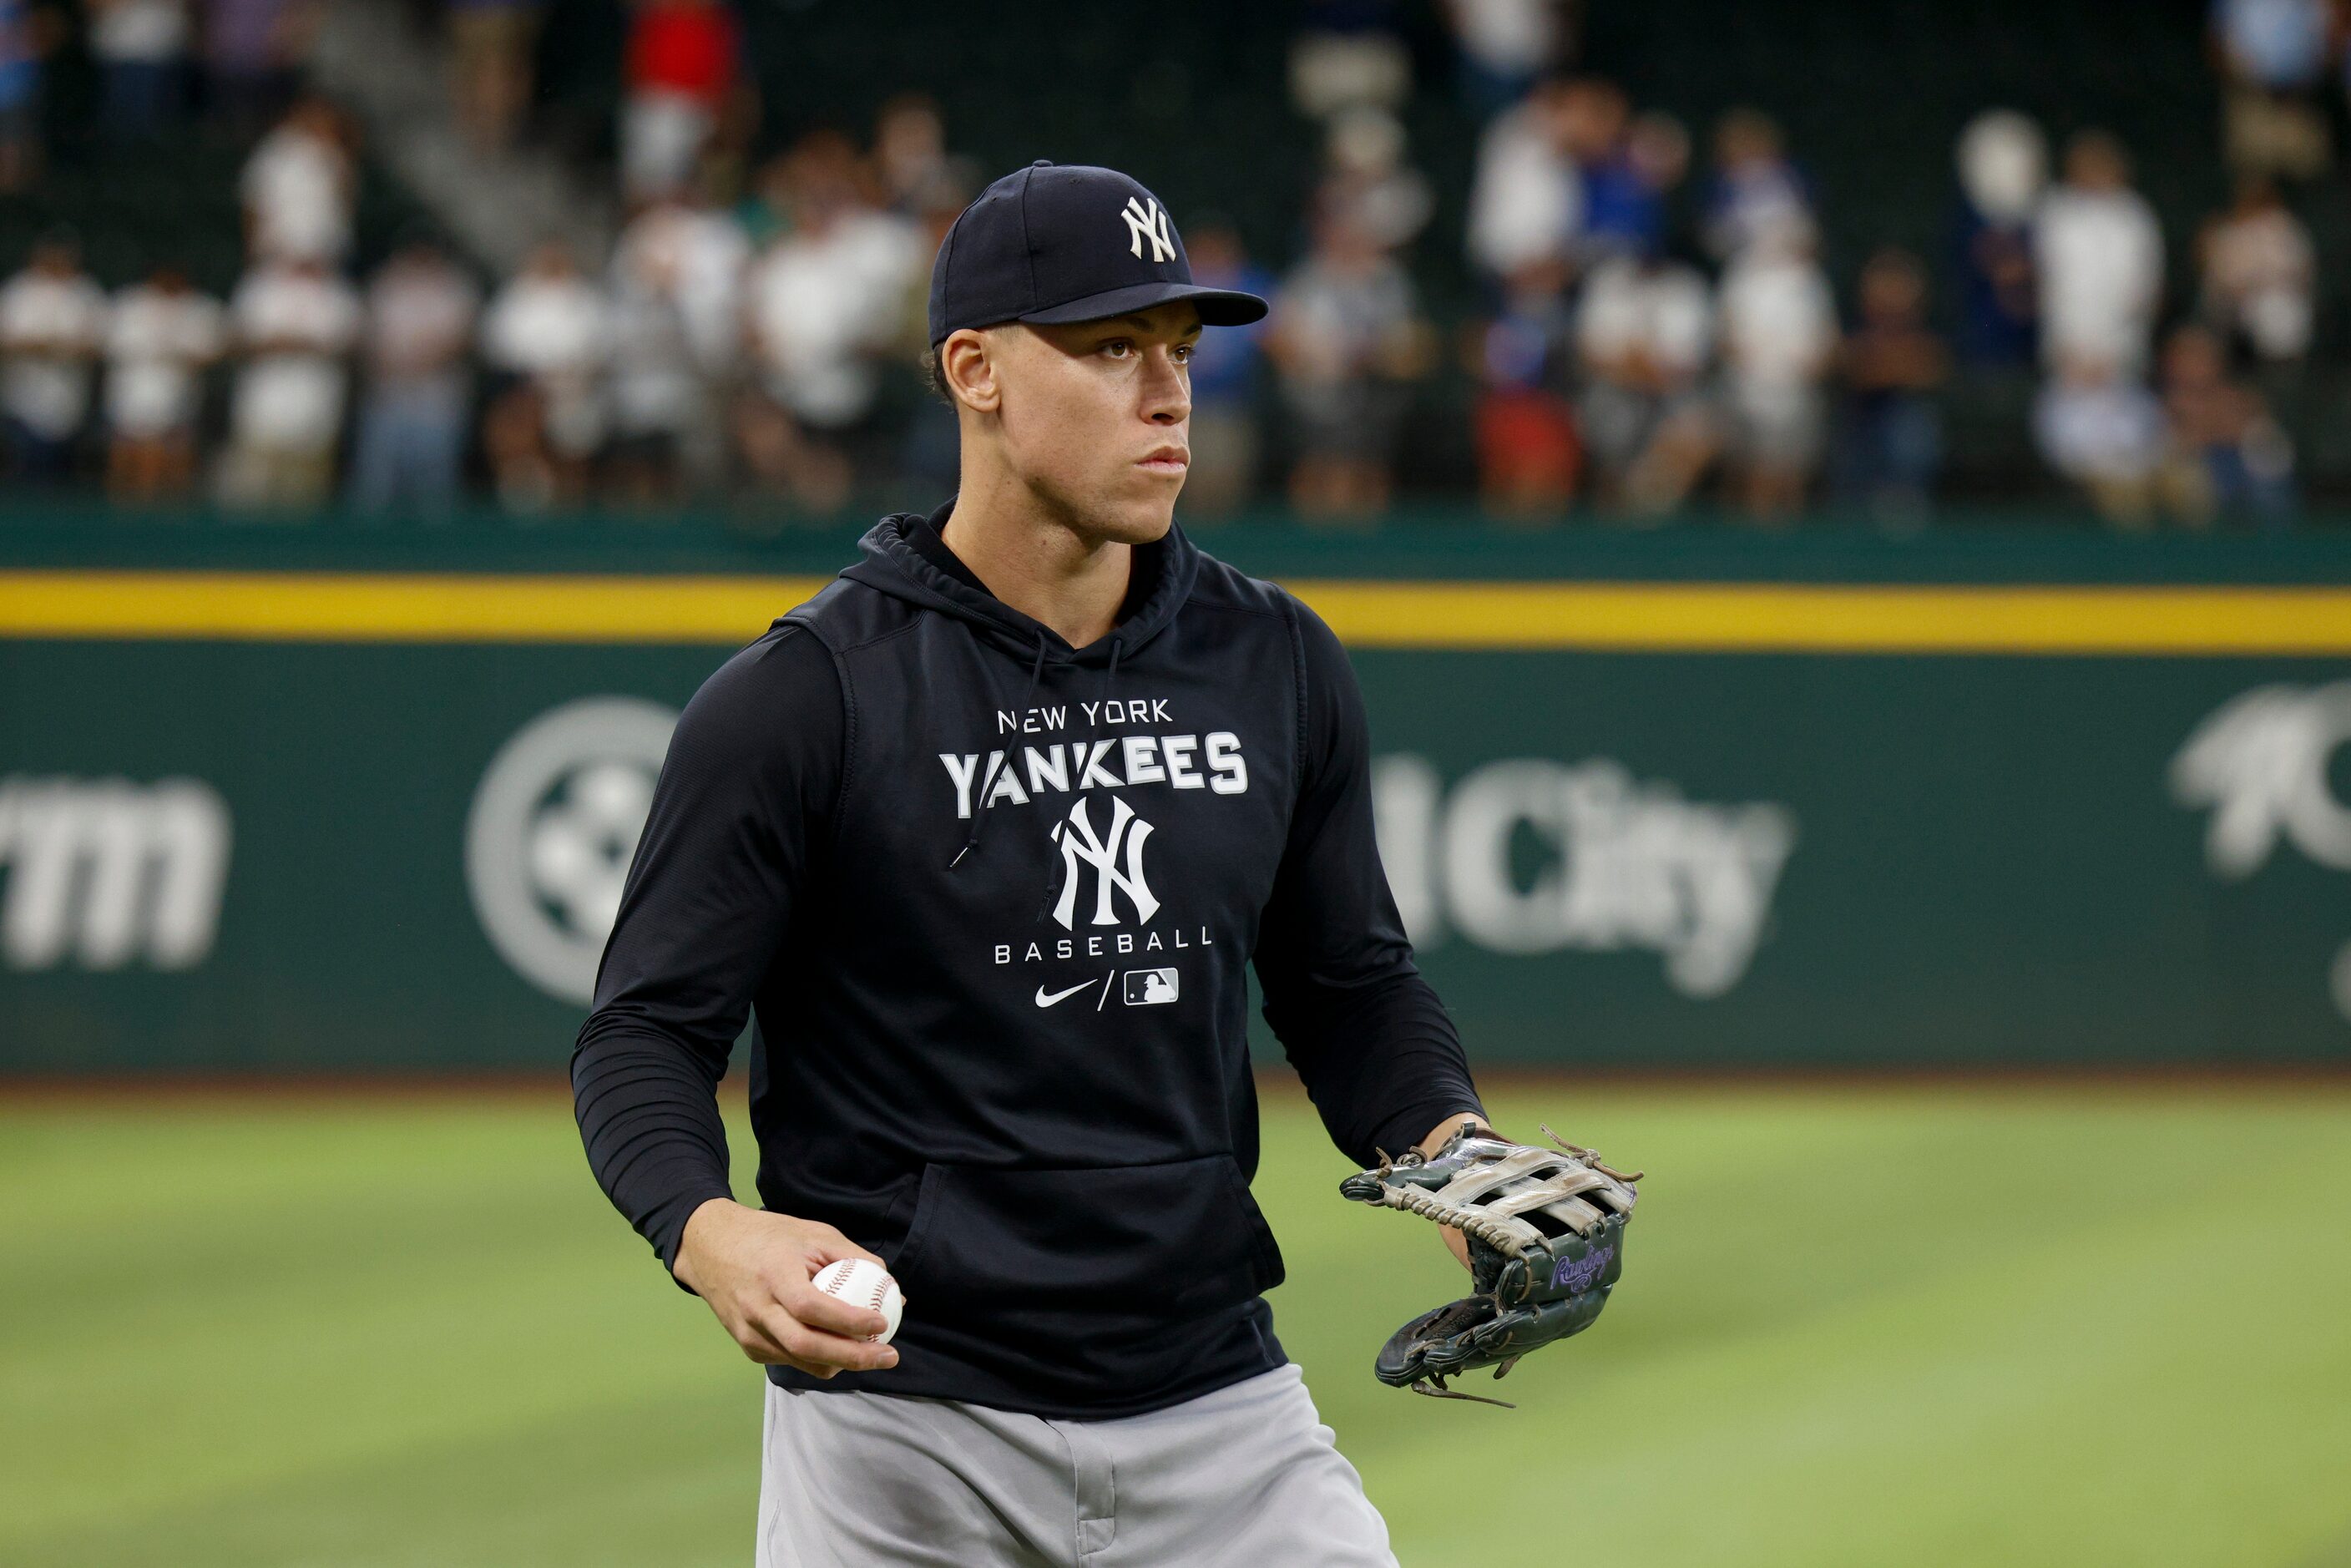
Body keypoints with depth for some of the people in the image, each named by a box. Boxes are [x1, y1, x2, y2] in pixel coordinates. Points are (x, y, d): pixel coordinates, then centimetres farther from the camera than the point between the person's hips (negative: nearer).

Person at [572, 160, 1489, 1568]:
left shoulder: (1278, 668, 7)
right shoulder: (805, 699, -7)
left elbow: (1353, 982, 17)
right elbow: (649, 1032, -6)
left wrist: (1448, 1139, -4)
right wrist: (709, 1231, -27)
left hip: (1220, 1405, 4)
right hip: (898, 1441, -4)